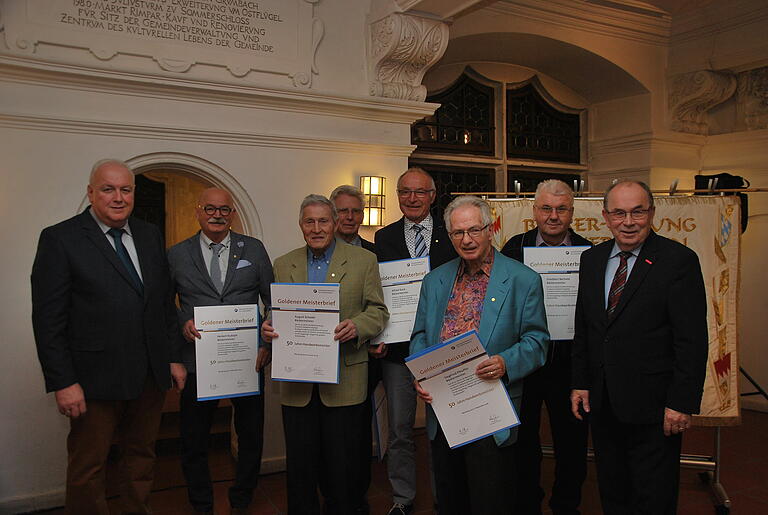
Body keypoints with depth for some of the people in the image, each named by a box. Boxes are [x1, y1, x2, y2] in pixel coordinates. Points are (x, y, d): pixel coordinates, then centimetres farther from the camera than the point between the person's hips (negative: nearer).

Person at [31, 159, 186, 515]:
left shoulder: (150, 236, 9)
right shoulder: (60, 239, -7)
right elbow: (48, 320, -10)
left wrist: (174, 357, 8)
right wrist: (62, 382, -14)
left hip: (150, 377, 5)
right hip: (95, 379, -5)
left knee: (142, 458, 17)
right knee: (87, 470, 9)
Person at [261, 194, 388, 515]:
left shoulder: (364, 261, 3)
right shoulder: (283, 265, 11)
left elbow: (378, 311, 0)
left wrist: (357, 326, -20)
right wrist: (267, 327, -9)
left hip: (344, 380, -2)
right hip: (296, 383, 2)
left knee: (341, 463, 6)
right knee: (300, 464, 9)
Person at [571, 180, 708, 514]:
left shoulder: (679, 260, -11)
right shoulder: (591, 259, 7)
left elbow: (692, 340, -13)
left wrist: (682, 402, -16)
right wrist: (580, 383, 8)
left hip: (652, 405, -5)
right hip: (602, 401, 5)